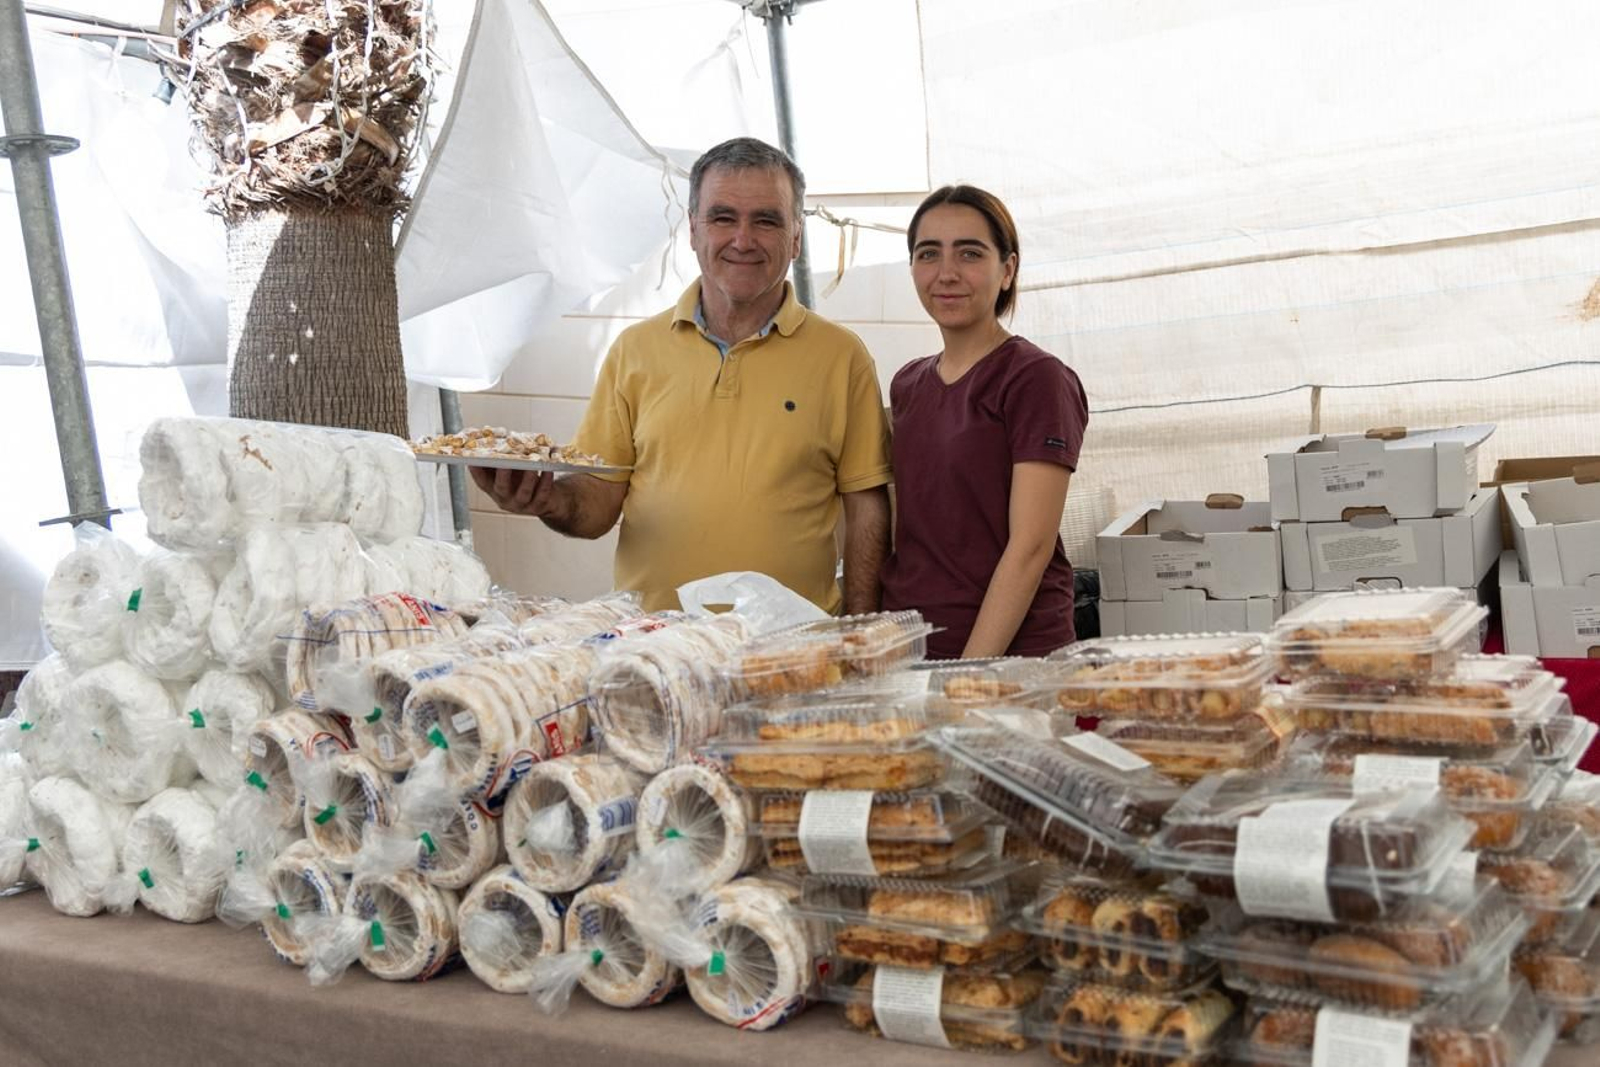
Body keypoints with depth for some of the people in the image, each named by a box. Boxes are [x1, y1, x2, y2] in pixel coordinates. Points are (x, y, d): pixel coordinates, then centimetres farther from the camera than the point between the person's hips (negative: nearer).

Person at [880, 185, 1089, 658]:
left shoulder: (1037, 379, -9)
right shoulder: (907, 384, 9)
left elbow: (1030, 547, -15)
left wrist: (972, 671, -20)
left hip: (1011, 653, -5)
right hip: (905, 647, 6)